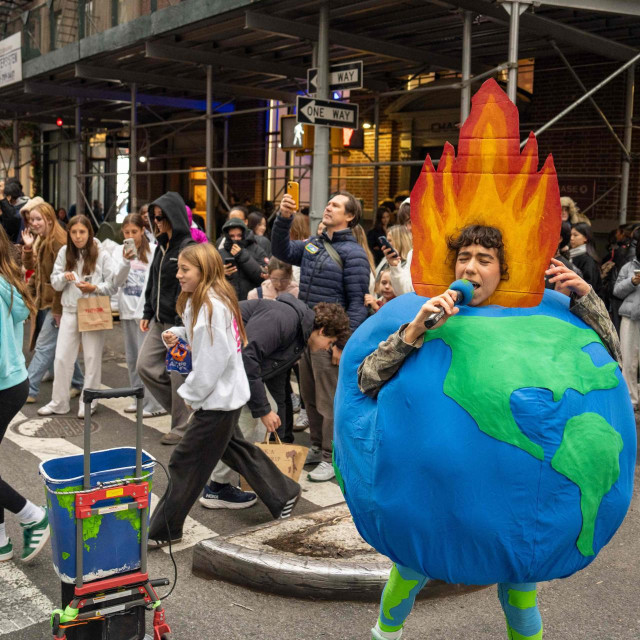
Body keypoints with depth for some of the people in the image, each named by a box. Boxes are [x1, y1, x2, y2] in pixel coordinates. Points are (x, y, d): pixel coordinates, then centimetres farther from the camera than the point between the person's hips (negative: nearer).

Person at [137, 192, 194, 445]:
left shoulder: (188, 247, -13)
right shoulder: (162, 245, 13)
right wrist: (147, 313, 16)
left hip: (179, 322, -8)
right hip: (159, 320, 9)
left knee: (179, 374, 1)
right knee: (145, 366, 6)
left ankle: (181, 427, 15)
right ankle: (178, 405, 24)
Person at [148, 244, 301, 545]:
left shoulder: (212, 306, -23)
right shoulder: (200, 300, 8)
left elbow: (214, 359, -24)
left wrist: (191, 394, -15)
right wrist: (176, 335, 0)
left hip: (218, 398, -10)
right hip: (225, 395, 10)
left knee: (186, 462, -1)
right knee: (234, 448, 23)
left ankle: (162, 530, 11)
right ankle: (283, 494, 35)